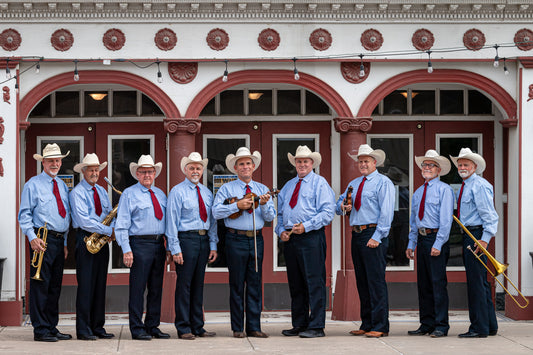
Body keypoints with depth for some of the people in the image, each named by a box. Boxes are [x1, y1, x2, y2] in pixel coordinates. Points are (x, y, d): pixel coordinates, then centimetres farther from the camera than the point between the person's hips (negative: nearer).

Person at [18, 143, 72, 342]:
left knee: (55, 287, 9)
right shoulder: (33, 185, -1)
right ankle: (40, 331, -6)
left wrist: (65, 242, 15)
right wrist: (32, 237, -17)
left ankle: (52, 328, 15)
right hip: (42, 240, -7)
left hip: (59, 240, 7)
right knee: (40, 286, -8)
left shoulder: (62, 186, 18)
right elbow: (24, 214, -5)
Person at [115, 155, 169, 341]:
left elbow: (168, 221, 18)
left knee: (156, 288, 9)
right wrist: (126, 249, -14)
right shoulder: (129, 194, 0)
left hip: (159, 244, 6)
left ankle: (153, 326, 16)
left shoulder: (160, 194, 17)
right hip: (139, 244, -6)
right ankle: (137, 329, -1)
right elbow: (122, 224, -5)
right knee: (137, 288, -5)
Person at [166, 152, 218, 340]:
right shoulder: (177, 191, -2)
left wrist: (213, 245, 8)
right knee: (184, 284, -4)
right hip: (186, 239, -6)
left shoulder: (207, 193, 15)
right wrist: (175, 248, -12)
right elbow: (172, 221, -6)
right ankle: (184, 328, 0)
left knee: (198, 284, 10)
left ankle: (197, 326, 15)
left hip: (204, 240, 6)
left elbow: (212, 220, 16)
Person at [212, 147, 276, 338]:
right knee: (237, 285, -1)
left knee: (255, 284, 3)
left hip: (256, 239, 3)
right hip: (236, 239, -3)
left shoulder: (262, 189, 13)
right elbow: (216, 212, -9)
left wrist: (264, 204, -15)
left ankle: (254, 327, 6)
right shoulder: (227, 189, 4)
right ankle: (238, 328, 4)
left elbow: (270, 217, 5)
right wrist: (237, 205, -17)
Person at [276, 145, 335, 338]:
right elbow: (280, 212, 22)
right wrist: (281, 230, 3)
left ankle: (316, 326, -9)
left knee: (314, 283, -9)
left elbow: (328, 212, -8)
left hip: (311, 237, -6)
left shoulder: (319, 183, 2)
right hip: (290, 239, 6)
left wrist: (306, 226, -16)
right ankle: (299, 324, 13)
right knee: (295, 284, 8)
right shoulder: (288, 186, 21)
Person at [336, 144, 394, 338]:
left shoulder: (383, 182, -2)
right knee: (362, 281, 8)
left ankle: (380, 326, -9)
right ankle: (366, 324, 13)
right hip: (357, 234, 8)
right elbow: (340, 203, 22)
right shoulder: (354, 184, 20)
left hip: (373, 234, -7)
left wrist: (377, 237, -17)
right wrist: (343, 206, -3)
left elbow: (386, 212, -10)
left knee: (376, 280, -10)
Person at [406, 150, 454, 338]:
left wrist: (438, 244, -17)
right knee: (423, 283, 8)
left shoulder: (444, 189, -4)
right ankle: (426, 324, 13)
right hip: (421, 238, 7)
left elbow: (446, 219, -10)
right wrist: (411, 244, 12)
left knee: (438, 282, -8)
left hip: (436, 238, -7)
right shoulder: (418, 193, 18)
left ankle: (441, 326, -5)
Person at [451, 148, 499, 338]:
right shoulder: (465, 186, 19)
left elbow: (490, 215, -17)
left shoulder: (479, 186, -12)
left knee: (476, 282, -9)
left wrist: (485, 239, -25)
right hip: (468, 236, 10)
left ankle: (479, 328, -7)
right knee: (480, 282, 13)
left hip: (476, 235, -10)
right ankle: (490, 326, 20)